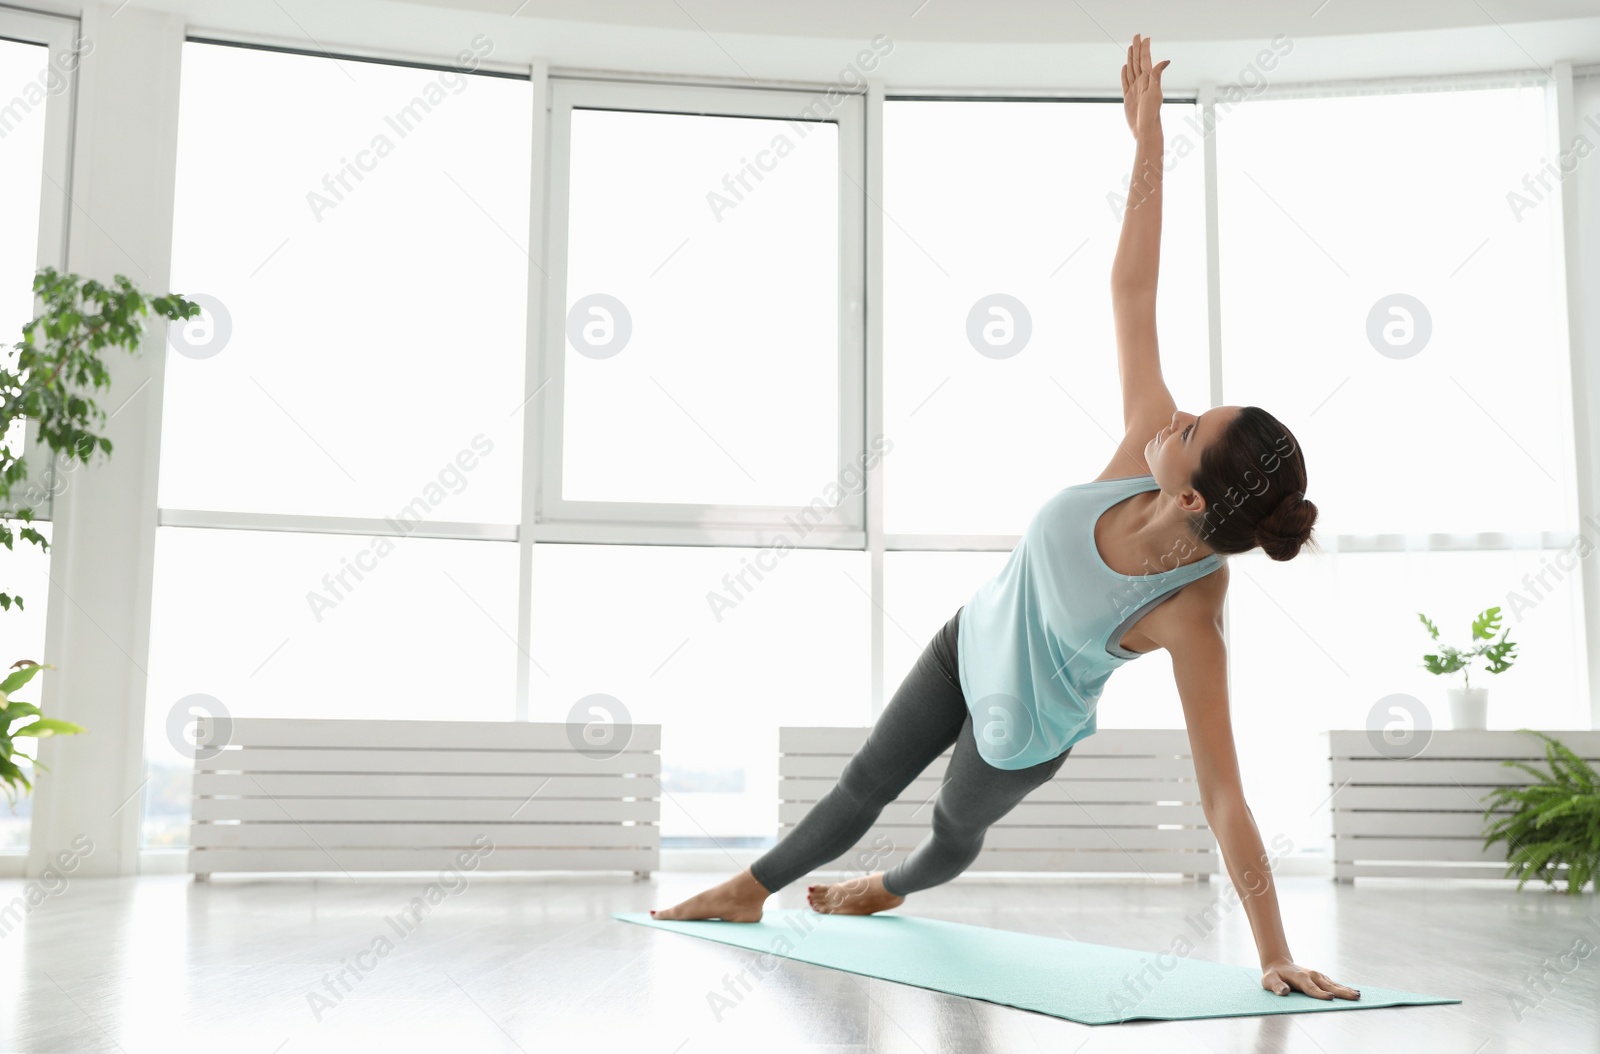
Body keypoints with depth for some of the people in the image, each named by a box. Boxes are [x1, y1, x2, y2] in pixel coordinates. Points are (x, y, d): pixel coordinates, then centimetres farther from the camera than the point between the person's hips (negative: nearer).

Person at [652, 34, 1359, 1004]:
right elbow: (1132, 293, -26)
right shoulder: (1146, 452, -30)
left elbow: (1224, 798, -37)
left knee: (959, 826, 28)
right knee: (866, 785, 22)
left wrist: (1278, 957, -36)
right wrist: (1148, 136, -29)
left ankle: (891, 889, 63)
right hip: (976, 638, 4)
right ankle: (752, 889, 46)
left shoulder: (1191, 615, -40)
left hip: (1023, 726, -4)